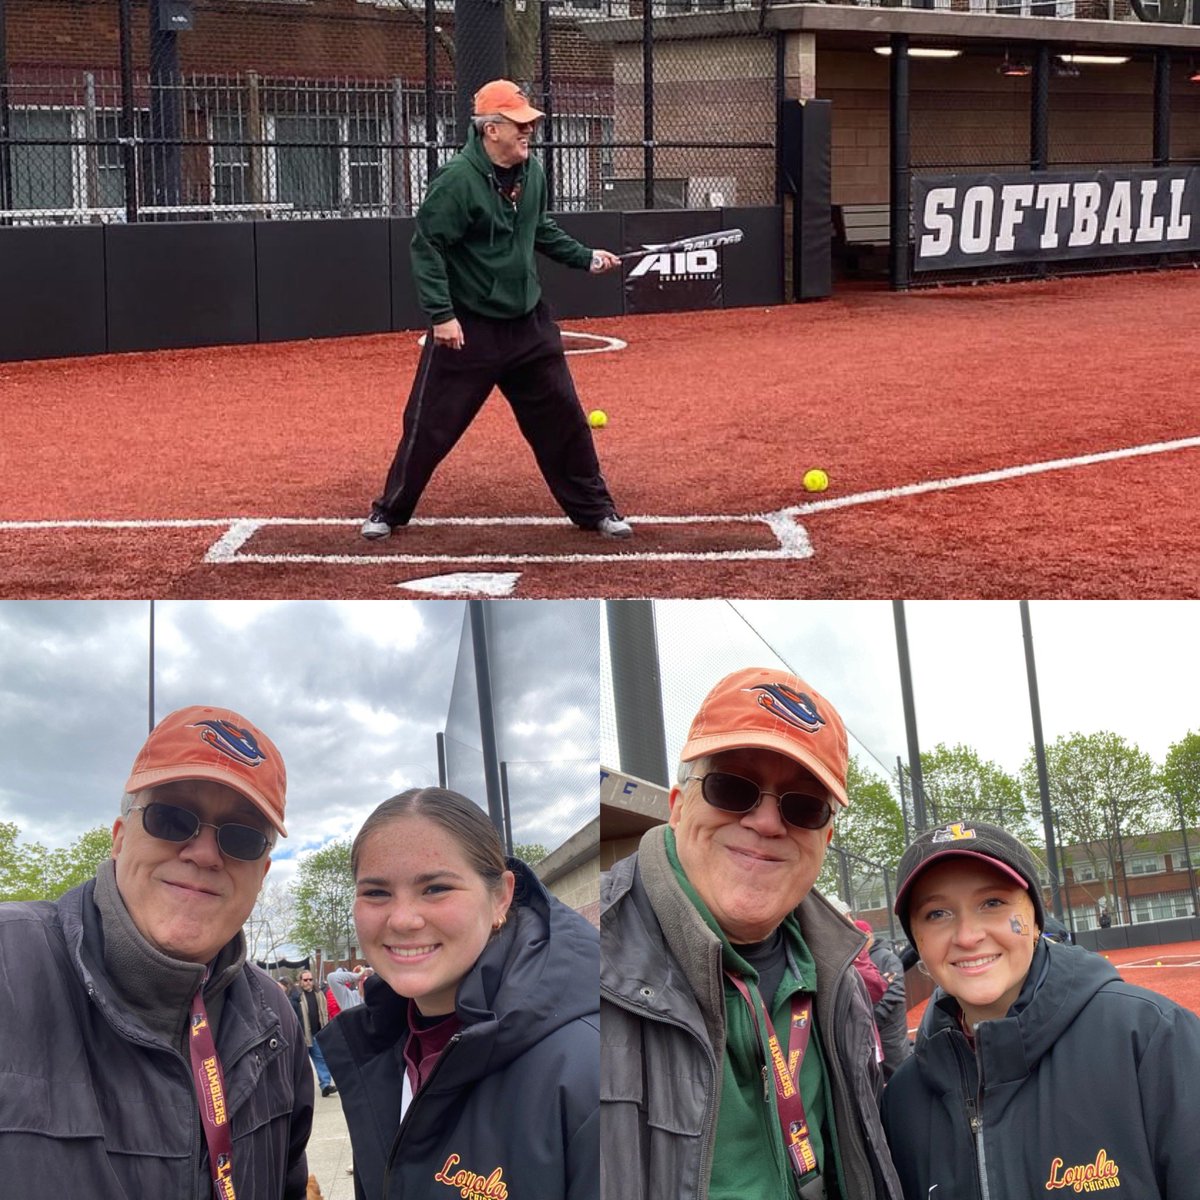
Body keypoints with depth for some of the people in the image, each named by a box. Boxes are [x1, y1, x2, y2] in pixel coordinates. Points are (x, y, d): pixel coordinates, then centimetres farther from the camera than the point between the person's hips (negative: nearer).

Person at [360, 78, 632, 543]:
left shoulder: (533, 172, 3)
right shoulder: (457, 180, -19)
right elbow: (426, 247, -18)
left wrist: (585, 258, 16)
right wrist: (441, 314, -22)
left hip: (528, 322, 6)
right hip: (467, 328, -6)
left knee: (563, 417, 9)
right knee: (431, 424, 2)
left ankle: (594, 509, 21)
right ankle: (390, 510, 20)